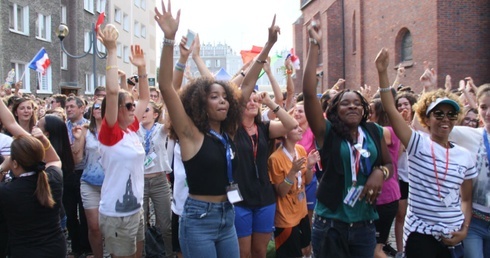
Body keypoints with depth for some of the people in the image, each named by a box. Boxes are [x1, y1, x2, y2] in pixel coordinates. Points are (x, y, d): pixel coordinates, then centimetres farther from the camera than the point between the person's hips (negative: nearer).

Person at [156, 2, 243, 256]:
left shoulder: (228, 133, 4)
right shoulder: (191, 134, -11)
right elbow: (165, 87, -22)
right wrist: (169, 39, -30)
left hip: (227, 216, 6)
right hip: (199, 218, -6)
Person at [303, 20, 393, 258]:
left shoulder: (374, 132, 2)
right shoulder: (327, 132, -9)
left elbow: (389, 163, 15)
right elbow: (309, 93, -21)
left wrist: (380, 172, -10)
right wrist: (315, 45, -21)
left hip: (364, 224, 3)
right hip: (329, 224, -3)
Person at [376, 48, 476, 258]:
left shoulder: (465, 156, 5)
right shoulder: (418, 145, -7)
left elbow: (466, 199, 13)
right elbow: (390, 109, -18)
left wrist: (464, 230, 0)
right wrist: (382, 73, -26)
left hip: (452, 238, 4)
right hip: (420, 233, -4)